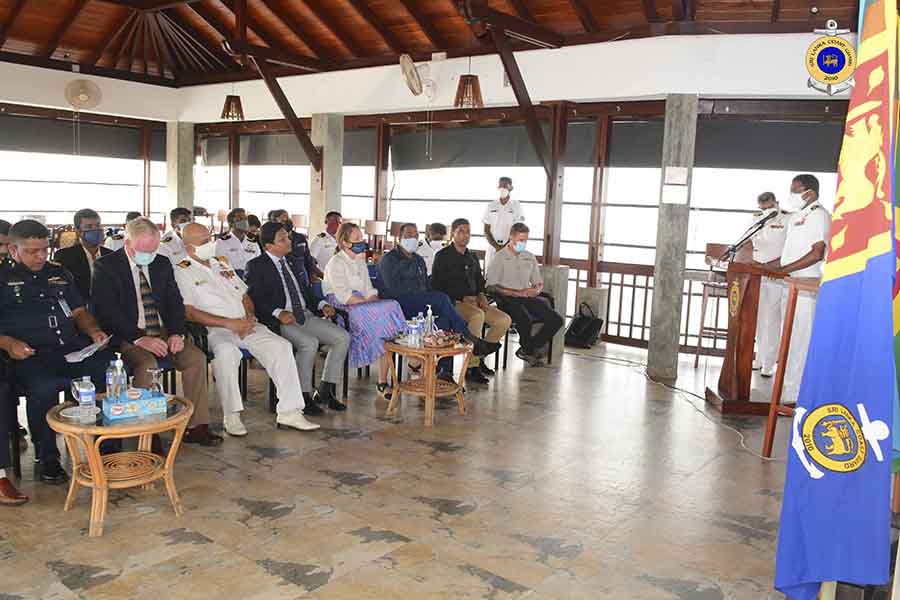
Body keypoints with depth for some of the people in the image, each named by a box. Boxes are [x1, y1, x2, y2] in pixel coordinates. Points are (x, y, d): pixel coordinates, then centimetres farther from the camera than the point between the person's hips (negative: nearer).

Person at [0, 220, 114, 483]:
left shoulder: (59, 273, 24)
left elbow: (79, 311, 23)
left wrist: (94, 331, 3)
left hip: (73, 348, 4)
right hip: (30, 354, -4)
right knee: (43, 387, -36)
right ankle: (48, 459, -13)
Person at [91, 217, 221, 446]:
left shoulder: (162, 263, 11)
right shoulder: (106, 266, -5)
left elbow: (175, 301, 10)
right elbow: (107, 312, -13)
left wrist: (176, 333, -9)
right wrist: (140, 338, -24)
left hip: (163, 333, 5)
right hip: (127, 337, -5)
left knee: (197, 357, -17)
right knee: (147, 364, -33)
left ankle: (196, 426, -11)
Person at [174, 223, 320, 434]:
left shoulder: (222, 264, 23)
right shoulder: (182, 272, 2)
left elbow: (245, 296, 24)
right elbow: (189, 312, -11)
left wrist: (250, 317, 1)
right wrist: (229, 323, -17)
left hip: (244, 325, 6)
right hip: (214, 330, -6)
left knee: (282, 346, -16)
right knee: (226, 351, -38)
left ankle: (289, 412, -16)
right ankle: (231, 416, -26)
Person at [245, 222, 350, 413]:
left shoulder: (291, 260, 20)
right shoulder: (256, 266, -1)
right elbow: (256, 298, -11)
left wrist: (321, 305, 8)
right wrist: (278, 313, -26)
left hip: (305, 315, 7)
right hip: (280, 321, -7)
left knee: (343, 337, -11)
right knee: (309, 343, -33)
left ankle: (325, 391, 0)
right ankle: (303, 396, -15)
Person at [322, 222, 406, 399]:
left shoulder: (360, 261, 22)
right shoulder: (336, 263, -4)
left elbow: (369, 290, 16)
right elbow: (343, 295, -16)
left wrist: (375, 302, -4)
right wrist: (369, 302, -19)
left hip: (361, 305, 7)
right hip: (342, 309, -7)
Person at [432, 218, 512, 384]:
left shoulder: (472, 257, 21)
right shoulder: (443, 256, -1)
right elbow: (437, 286, -7)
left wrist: (481, 295, 4)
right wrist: (462, 298, -13)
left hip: (473, 301, 7)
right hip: (453, 302, -7)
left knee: (504, 320, -11)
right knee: (477, 315, -37)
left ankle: (479, 356, 3)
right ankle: (472, 367, -30)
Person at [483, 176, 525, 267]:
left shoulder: (516, 206, 1)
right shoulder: (491, 207, 8)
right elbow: (486, 230, 6)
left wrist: (505, 247, -11)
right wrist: (496, 246, -9)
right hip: (492, 247, 2)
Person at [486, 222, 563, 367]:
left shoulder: (530, 257, 18)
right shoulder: (500, 257, 0)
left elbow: (539, 282, 25)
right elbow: (491, 286, -9)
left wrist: (537, 290, -1)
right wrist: (517, 293, -17)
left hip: (528, 298, 6)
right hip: (507, 300, -6)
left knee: (556, 319, -14)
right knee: (525, 319, -36)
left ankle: (528, 349, 2)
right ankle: (530, 350, -4)